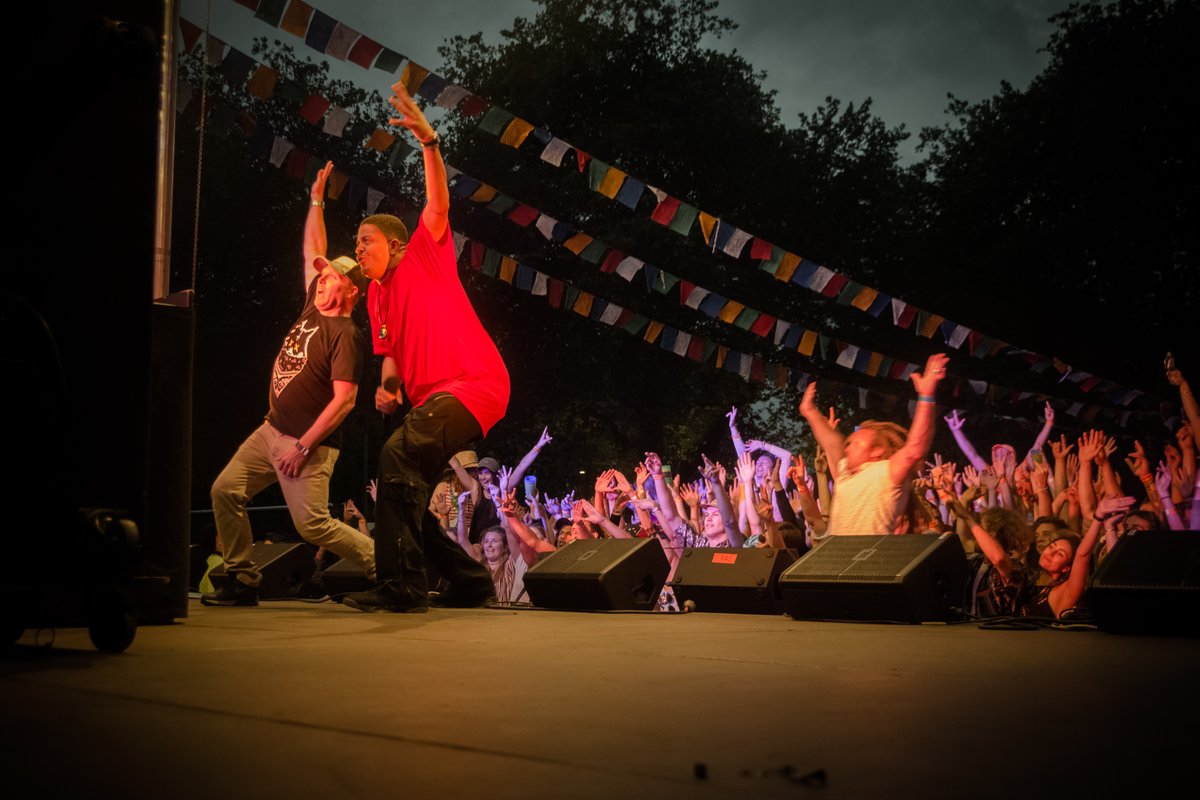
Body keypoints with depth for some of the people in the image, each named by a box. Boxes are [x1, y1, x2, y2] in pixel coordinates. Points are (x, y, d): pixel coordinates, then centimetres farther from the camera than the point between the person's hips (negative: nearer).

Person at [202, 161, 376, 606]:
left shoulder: (345, 335, -15)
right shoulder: (313, 308, 8)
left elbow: (344, 399, -22)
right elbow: (312, 253, 19)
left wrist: (303, 447, -22)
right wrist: (317, 200, 15)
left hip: (310, 443, -9)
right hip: (272, 430, 9)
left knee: (313, 524, -13)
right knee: (225, 491, 4)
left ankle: (382, 565, 2)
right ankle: (242, 580, 11)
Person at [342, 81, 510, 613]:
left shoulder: (424, 259, 1)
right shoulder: (376, 297, 20)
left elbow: (438, 204, -15)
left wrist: (428, 140, -27)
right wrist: (388, 385, 5)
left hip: (473, 384, -9)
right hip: (430, 398, 9)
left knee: (398, 455, -29)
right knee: (403, 494, 6)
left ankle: (401, 585, -29)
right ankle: (468, 580, 20)